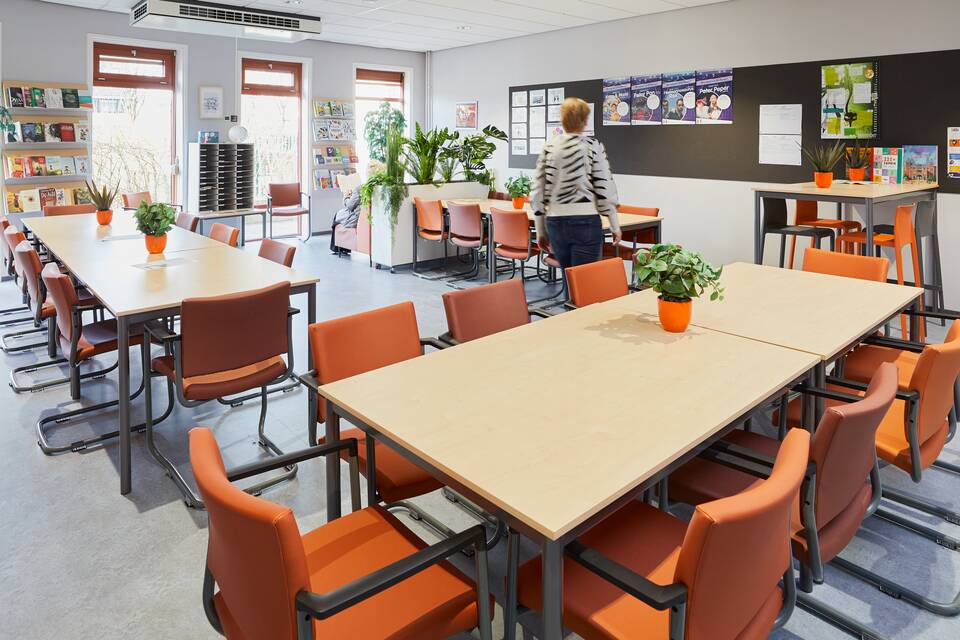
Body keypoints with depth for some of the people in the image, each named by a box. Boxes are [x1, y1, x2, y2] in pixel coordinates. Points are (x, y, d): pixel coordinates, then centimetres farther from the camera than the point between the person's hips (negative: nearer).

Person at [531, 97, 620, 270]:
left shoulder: (549, 147, 5)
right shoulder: (593, 146, -4)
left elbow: (538, 192, 5)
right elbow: (604, 188, -6)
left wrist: (541, 231, 13)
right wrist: (615, 226, 5)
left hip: (555, 222, 4)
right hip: (586, 222, -4)